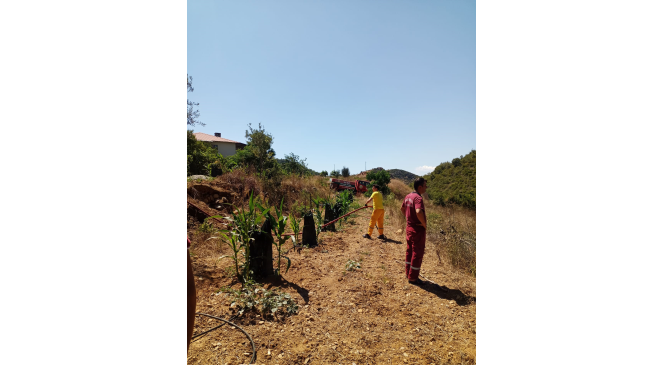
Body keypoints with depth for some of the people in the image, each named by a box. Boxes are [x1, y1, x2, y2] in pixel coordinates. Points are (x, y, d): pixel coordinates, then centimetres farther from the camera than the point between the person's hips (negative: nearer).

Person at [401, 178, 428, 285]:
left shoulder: (408, 196, 6)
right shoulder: (418, 198, -22)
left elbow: (402, 209, 20)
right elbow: (419, 212, -38)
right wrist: (424, 224, -23)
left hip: (409, 227, 9)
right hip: (418, 229, -9)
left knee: (410, 250, 19)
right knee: (417, 253, 4)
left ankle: (408, 273, 32)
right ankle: (413, 277, 14)